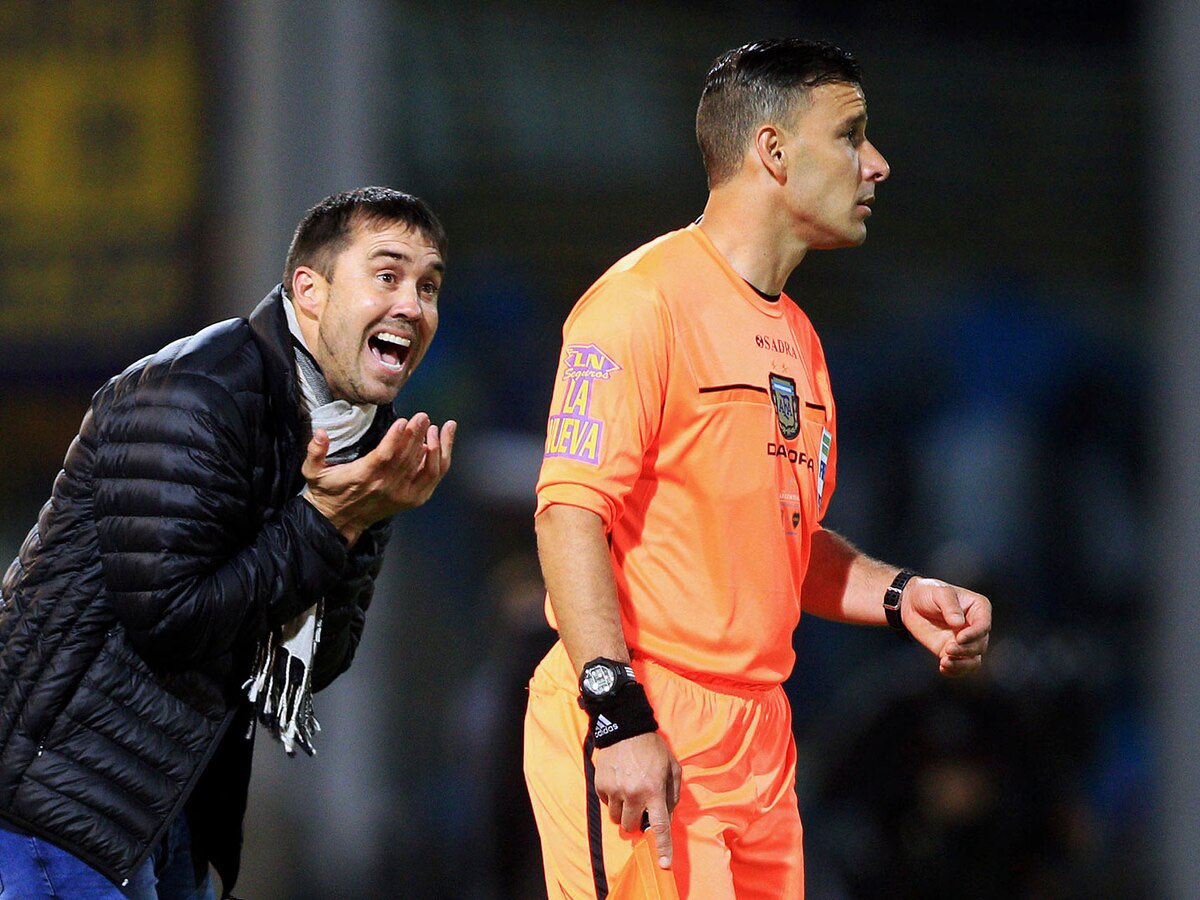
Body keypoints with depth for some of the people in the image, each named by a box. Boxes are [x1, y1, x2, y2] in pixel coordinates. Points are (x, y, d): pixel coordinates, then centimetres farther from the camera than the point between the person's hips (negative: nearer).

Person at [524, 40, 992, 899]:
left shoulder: (795, 336, 19)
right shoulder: (643, 300, -9)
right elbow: (572, 514, -17)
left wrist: (896, 595, 10)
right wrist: (620, 716, -24)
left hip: (759, 744, 9)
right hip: (640, 742, -9)